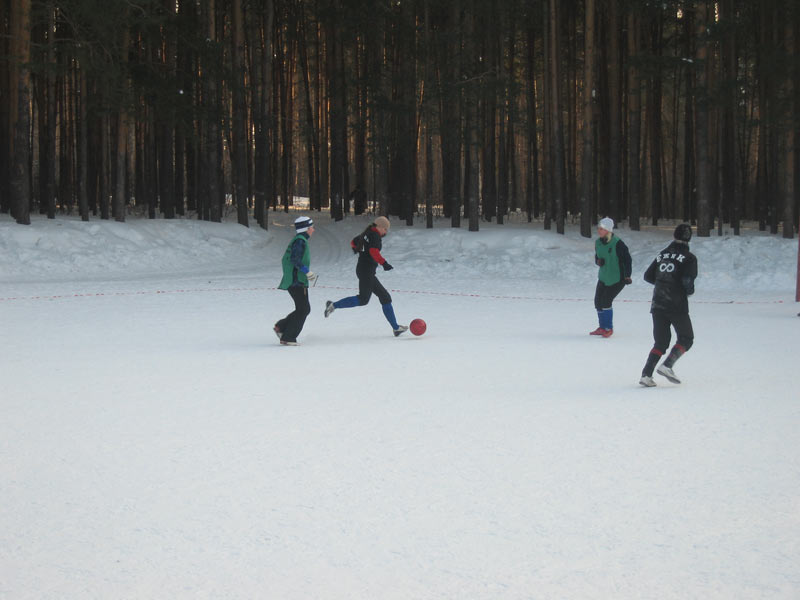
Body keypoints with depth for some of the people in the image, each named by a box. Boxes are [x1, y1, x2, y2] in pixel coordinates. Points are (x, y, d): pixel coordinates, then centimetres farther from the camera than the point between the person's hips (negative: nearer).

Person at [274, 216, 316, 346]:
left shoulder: (297, 240, 18)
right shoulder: (300, 241, -12)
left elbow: (285, 260, 22)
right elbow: (295, 259, -24)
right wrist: (307, 272, -22)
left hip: (292, 280, 10)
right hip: (297, 281, -10)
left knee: (305, 309, 13)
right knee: (302, 309, -5)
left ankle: (280, 327, 14)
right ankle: (288, 337, -3)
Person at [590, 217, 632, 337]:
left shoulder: (617, 243, -19)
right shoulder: (598, 242, 2)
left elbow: (627, 259, -14)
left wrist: (627, 276, -17)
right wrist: (598, 261, -9)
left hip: (617, 279, -7)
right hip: (603, 277, 7)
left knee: (605, 301, -12)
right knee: (598, 301, 5)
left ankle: (609, 328, 4)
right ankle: (602, 327, 22)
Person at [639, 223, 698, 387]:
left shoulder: (663, 254, 11)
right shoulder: (689, 257, -5)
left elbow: (648, 276, 13)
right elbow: (688, 281, -16)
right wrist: (690, 291, 5)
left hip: (658, 304, 5)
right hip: (677, 305, -5)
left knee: (661, 341, 13)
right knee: (686, 338, 11)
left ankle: (646, 374, -1)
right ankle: (667, 366, -9)